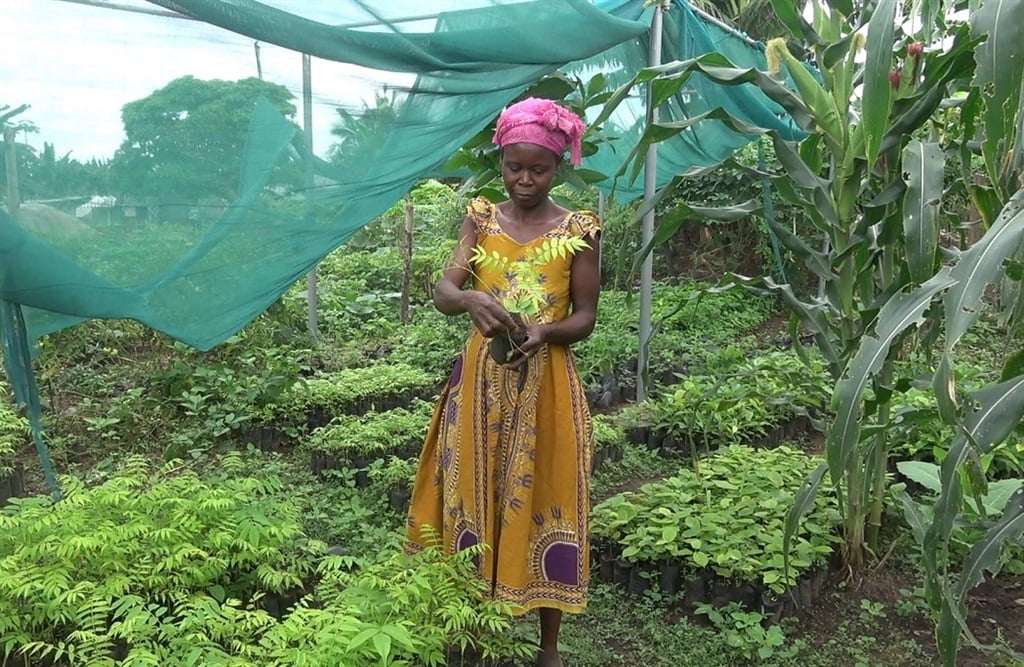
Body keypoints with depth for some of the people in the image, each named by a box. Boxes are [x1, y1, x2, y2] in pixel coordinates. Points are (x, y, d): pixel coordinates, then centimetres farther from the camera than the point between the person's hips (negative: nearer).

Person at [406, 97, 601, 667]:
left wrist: (545, 331, -24)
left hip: (547, 386, -2)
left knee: (543, 502, 4)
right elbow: (443, 293, -8)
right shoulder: (481, 218, 3)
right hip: (482, 380, 2)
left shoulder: (579, 230, -2)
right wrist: (473, 299, -31)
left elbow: (585, 318, -3)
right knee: (475, 499, 7)